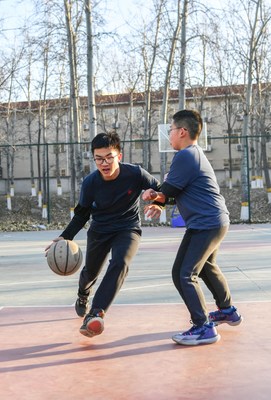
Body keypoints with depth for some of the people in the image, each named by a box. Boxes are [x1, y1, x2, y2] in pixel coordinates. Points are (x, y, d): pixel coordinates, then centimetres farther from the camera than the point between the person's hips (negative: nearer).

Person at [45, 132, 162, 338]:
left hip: (128, 228, -2)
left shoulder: (135, 174, -25)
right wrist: (65, 237, -18)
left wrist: (158, 204, -32)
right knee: (91, 271, 15)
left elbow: (159, 189, -9)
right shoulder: (90, 182, -20)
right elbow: (82, 214, -6)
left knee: (120, 264, -29)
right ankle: (83, 296, 52)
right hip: (99, 230, 2)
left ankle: (95, 314, -31)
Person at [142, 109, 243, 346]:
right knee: (207, 267, 28)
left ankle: (204, 328, -6)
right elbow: (179, 192, 12)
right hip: (217, 221, 11)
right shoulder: (196, 154, 15)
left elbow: (167, 191, -14)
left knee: (184, 275, -10)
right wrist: (159, 197, -5)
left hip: (205, 224, -11)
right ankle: (228, 311, 42)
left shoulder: (185, 156, -17)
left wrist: (154, 195, 8)